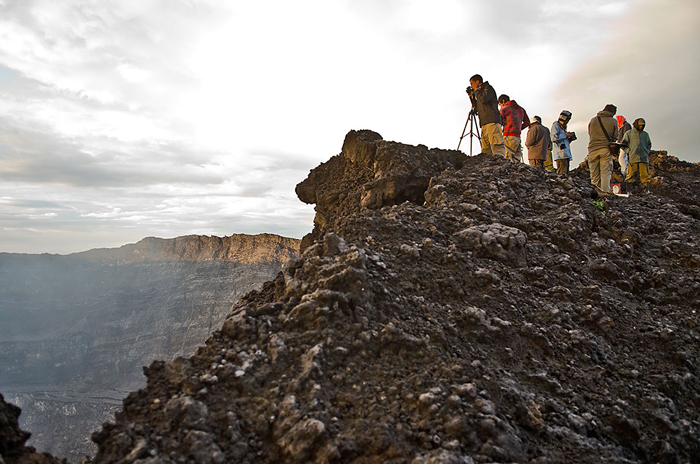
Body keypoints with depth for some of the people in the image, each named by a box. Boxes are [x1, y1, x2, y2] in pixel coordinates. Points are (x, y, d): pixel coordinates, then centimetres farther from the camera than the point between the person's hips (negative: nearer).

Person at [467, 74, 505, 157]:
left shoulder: (488, 88, 6)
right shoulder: (481, 91, 29)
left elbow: (483, 100, -13)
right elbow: (477, 108, 33)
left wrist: (476, 91, 4)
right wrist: (472, 97, 26)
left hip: (492, 122, -8)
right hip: (484, 124, 8)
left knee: (496, 146, -19)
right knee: (485, 149, -4)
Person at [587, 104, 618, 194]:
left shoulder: (593, 120, 10)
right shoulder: (613, 121, 4)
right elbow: (615, 137, 10)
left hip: (592, 148, 2)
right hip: (606, 149, -2)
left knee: (594, 173, 5)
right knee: (606, 172, -1)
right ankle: (605, 192, -11)